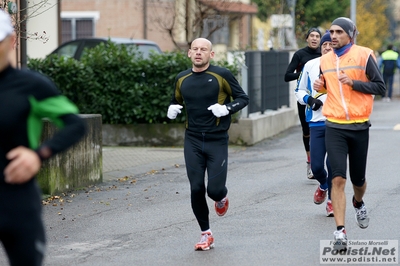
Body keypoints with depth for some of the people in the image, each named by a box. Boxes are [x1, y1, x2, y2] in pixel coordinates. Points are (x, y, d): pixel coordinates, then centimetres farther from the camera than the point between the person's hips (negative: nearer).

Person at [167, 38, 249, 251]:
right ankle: (206, 234, 13)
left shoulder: (221, 75, -6)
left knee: (214, 189, -8)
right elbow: (176, 101, 22)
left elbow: (243, 98, -1)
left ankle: (221, 197, 32)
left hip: (217, 140, -3)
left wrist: (227, 109, -19)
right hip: (193, 141, 3)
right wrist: (172, 109, -1)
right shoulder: (182, 79, 6)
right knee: (196, 189, -3)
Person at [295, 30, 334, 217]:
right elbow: (299, 91, 16)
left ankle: (332, 199, 16)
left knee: (333, 164, -5)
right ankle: (323, 185, 34)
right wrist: (309, 99, -4)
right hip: (317, 122, 2)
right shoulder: (310, 66, 5)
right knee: (316, 166, -1)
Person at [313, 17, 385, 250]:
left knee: (358, 179, 11)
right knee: (338, 179, -11)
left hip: (359, 126, -2)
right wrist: (321, 86, 1)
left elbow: (380, 87, -6)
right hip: (334, 127, 2)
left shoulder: (364, 55, -5)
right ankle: (340, 232, -11)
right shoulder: (325, 60, 8)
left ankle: (359, 204, 47)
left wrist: (353, 83, -18)